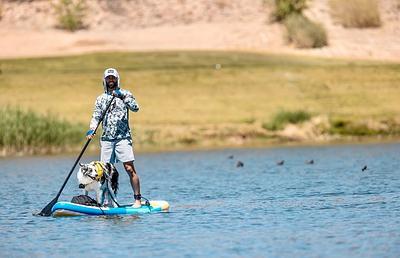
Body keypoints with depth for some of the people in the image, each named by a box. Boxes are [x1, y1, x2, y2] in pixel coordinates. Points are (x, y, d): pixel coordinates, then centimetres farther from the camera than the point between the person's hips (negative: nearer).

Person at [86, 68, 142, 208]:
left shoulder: (125, 94, 6)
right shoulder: (100, 99, 15)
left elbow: (135, 108, -9)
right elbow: (96, 117, 9)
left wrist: (123, 96, -19)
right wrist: (92, 129, -9)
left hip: (123, 138, -4)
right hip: (106, 139, 4)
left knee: (130, 168, -10)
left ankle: (137, 199, -8)